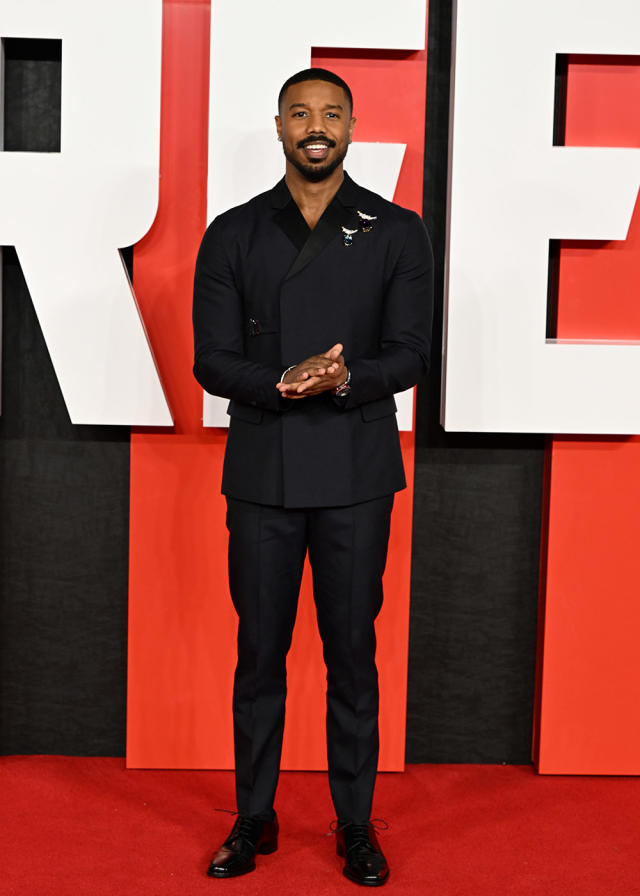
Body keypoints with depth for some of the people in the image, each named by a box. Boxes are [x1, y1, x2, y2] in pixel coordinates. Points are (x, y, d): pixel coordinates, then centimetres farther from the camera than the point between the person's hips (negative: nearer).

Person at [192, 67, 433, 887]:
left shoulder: (397, 233, 4)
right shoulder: (234, 234, 6)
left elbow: (410, 354, -2)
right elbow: (211, 361, -1)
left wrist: (345, 379, -22)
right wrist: (282, 384, -20)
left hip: (355, 475, -1)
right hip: (262, 472, 1)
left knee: (352, 650, 6)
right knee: (259, 649, 8)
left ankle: (355, 824, 21)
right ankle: (254, 817, 23)